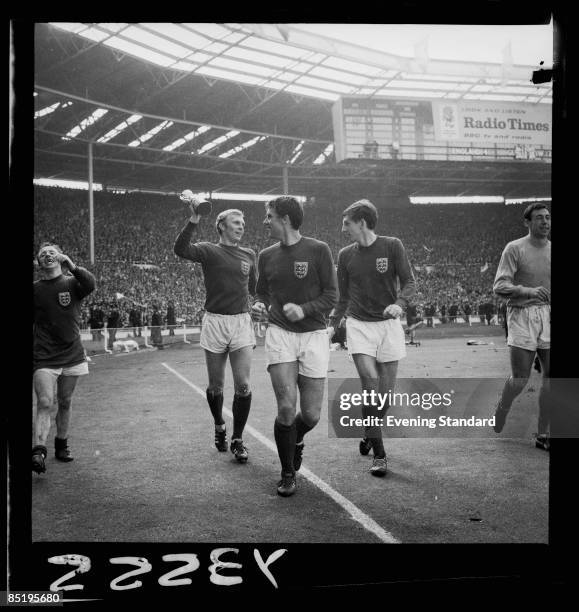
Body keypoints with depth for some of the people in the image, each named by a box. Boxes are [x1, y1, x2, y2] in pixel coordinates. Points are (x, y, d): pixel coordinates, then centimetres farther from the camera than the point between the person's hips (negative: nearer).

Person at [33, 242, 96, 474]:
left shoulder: (72, 283, 1)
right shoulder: (35, 289, 3)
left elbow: (91, 285, -22)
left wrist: (72, 267, -35)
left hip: (72, 355, 1)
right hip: (43, 357, -1)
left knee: (65, 403, 12)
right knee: (45, 403, -14)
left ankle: (61, 445, 26)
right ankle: (38, 451, -18)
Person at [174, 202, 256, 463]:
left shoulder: (249, 255, 10)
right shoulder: (208, 250, -2)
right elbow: (180, 249, -23)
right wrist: (193, 220, -32)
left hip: (242, 323, 2)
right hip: (215, 322, -2)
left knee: (243, 385, -4)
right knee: (215, 386, 9)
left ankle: (237, 439, 11)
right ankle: (219, 427, 36)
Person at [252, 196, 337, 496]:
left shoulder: (318, 250, -2)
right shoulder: (266, 256, 8)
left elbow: (331, 296, -3)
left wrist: (304, 309, -18)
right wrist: (260, 305, -4)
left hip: (314, 335, -1)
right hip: (279, 334, 1)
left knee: (311, 415, 1)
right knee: (286, 408, -10)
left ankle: (296, 439, 39)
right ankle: (288, 474, 12)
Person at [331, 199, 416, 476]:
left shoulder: (392, 246, -3)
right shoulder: (346, 255, 5)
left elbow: (409, 282, -3)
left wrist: (399, 303, -22)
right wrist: (333, 325, 10)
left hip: (388, 323, 0)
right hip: (358, 324, 1)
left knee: (386, 389, 5)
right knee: (369, 380, -17)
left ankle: (370, 432, 35)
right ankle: (378, 453, -9)